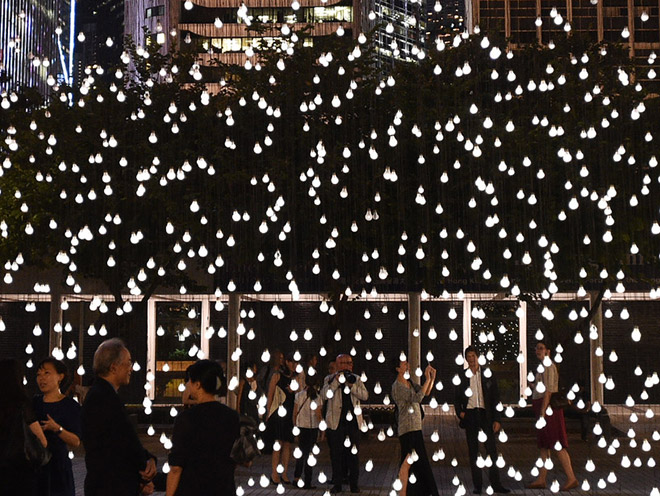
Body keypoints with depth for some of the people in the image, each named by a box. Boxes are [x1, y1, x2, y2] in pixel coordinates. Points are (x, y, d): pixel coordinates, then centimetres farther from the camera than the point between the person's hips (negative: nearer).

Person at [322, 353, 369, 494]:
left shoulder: (356, 379, 11)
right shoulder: (330, 379, 4)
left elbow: (365, 395, -2)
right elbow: (324, 395, -12)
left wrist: (351, 386, -15)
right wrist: (337, 381, -18)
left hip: (353, 421, 2)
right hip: (336, 422, -2)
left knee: (353, 453, 4)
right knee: (336, 454, 1)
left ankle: (354, 483, 12)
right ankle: (337, 483, 9)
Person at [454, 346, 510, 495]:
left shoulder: (488, 374, 7)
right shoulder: (462, 376, 9)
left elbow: (495, 398, 5)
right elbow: (457, 398, 15)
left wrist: (497, 419, -3)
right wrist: (459, 412, -4)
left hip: (485, 414, -1)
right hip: (470, 415, 1)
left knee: (491, 449, -3)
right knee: (473, 451, 2)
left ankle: (496, 484, 1)